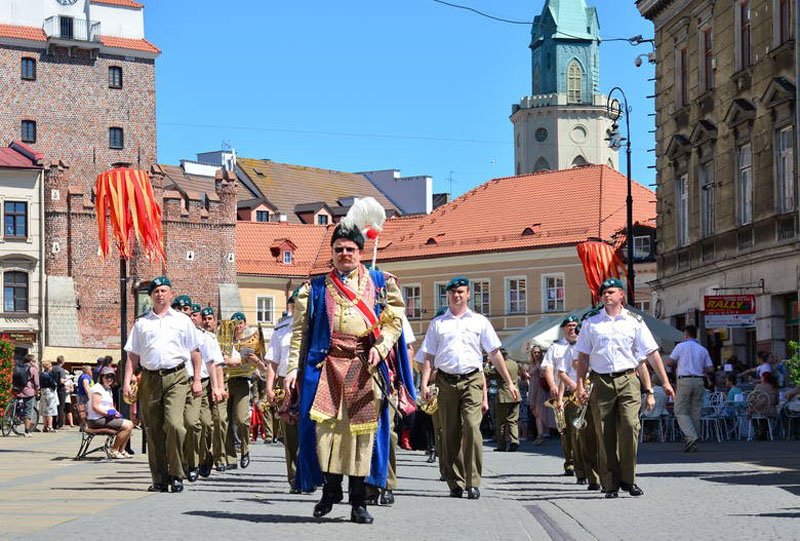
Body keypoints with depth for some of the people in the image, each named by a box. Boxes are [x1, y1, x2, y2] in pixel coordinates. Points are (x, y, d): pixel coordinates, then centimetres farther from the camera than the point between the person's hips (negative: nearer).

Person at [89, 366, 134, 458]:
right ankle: (113, 451, -11)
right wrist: (108, 413, -21)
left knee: (130, 424, 7)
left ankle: (121, 450, 11)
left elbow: (111, 406, 23)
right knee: (127, 426, -18)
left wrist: (115, 413, 2)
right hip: (96, 420, -10)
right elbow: (95, 407, -18)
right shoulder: (98, 388, -10)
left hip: (105, 418, 10)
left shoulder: (108, 389, 21)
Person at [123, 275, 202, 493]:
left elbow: (195, 352, 13)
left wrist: (197, 379, 6)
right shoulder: (141, 323, 17)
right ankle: (159, 479, 9)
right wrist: (127, 381, 3)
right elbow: (133, 355, 14)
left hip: (176, 378, -2)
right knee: (153, 430, 3)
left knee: (174, 424, -18)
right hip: (149, 378, 3)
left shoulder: (182, 320, 13)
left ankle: (176, 475, -9)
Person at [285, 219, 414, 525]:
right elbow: (300, 331, 8)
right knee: (326, 425, -6)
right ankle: (330, 490, 11)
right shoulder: (316, 289, 12)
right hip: (327, 366, 0)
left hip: (365, 369, 0)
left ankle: (359, 502, 6)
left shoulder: (380, 284, 13)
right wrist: (293, 368, -1)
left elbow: (394, 320, 8)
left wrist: (380, 348, -9)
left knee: (363, 430, 0)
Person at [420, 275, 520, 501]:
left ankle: (472, 482, -14)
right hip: (446, 381, 2)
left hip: (472, 380, -2)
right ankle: (455, 483, 9)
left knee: (471, 426, -17)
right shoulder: (437, 323, 14)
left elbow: (495, 354, 12)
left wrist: (509, 382, 8)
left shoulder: (479, 321, 12)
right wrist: (425, 383, -1)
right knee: (450, 433, 2)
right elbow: (429, 356, 12)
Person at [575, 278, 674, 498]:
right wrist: (580, 385, 5)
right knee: (605, 434, 0)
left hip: (628, 380, -1)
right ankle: (610, 484, 6)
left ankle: (628, 479, -4)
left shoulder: (634, 321, 9)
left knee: (630, 426, -16)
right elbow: (583, 356, 13)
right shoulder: (591, 323, 12)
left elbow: (652, 353, 8)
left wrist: (665, 382, 5)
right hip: (601, 382, 1)